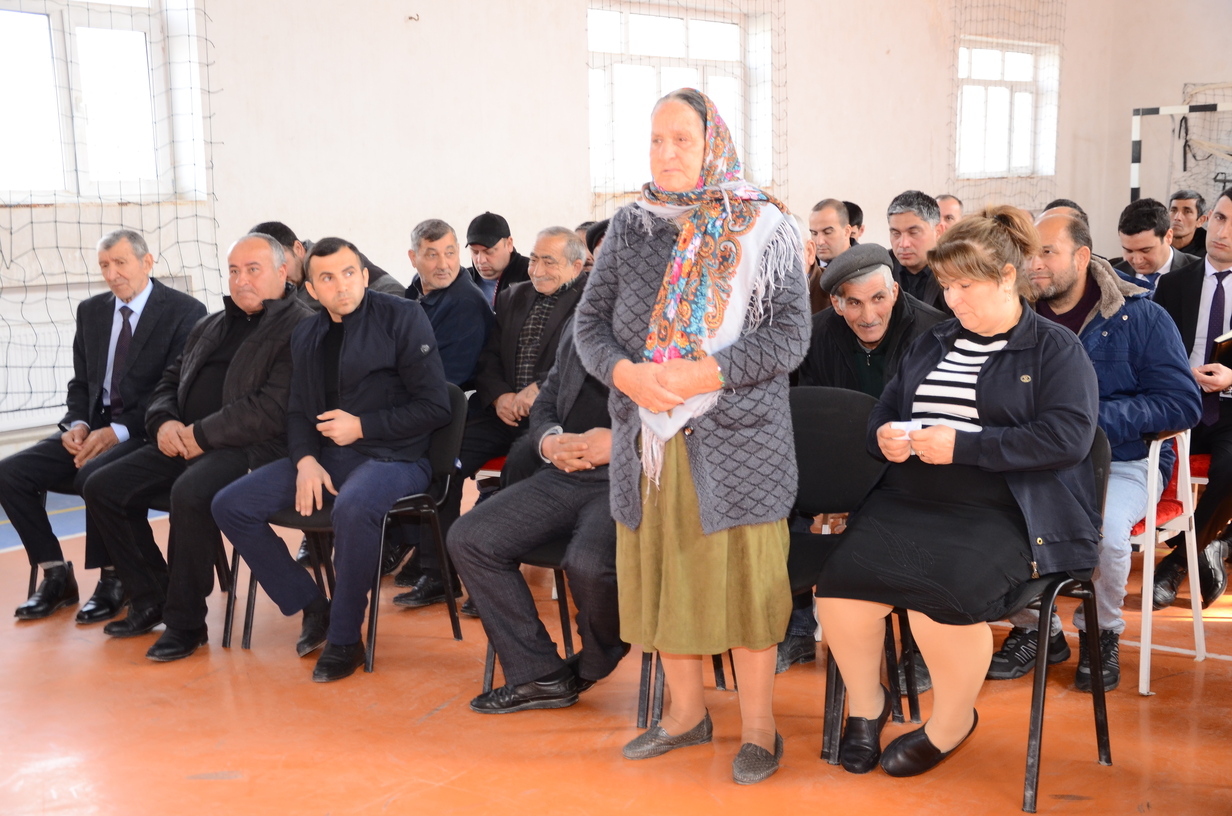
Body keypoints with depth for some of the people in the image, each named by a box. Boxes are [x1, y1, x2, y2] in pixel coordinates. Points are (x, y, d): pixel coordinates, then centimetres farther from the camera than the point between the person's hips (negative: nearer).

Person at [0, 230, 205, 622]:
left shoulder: (184, 312, -7)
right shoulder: (91, 311, 14)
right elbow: (81, 382, 17)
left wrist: (118, 430, -21)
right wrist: (78, 423, -5)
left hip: (146, 432, -7)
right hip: (94, 428, 7)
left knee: (96, 475, -34)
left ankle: (112, 580, -11)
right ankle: (56, 576, 4)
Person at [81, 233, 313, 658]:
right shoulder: (211, 326, 22)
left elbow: (274, 408, -17)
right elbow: (171, 380, 25)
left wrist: (203, 434, -15)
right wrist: (164, 422, 2)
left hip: (248, 448, -9)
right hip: (185, 443, 9)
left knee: (190, 493, -35)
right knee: (103, 488, -2)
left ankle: (185, 623, -17)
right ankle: (152, 599, 10)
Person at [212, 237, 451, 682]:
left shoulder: (402, 317, -7)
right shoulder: (306, 335, 12)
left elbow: (435, 407, -10)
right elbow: (299, 410, 16)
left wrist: (361, 426, -14)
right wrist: (305, 460, -5)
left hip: (392, 456, -7)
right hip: (325, 456, 7)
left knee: (353, 508, -40)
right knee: (230, 506, -6)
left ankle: (345, 638, -18)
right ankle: (311, 608, 8)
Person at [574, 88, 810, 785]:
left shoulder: (764, 229, -2)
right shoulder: (630, 227, 9)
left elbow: (790, 337, -8)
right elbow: (591, 321, 7)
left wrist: (699, 377, -19)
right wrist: (629, 375, -13)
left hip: (738, 437, -4)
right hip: (648, 439, 4)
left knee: (742, 577, 0)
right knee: (660, 574, 10)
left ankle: (758, 724, 17)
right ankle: (687, 713, 27)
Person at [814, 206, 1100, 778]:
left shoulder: (1056, 349, 4)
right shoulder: (933, 344, 24)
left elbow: (1068, 435, -11)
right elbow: (885, 409, 28)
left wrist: (962, 445, -15)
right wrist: (884, 436, 1)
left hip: (998, 511, -5)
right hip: (907, 501, 5)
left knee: (942, 593, -33)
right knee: (841, 580, -22)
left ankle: (952, 721, -2)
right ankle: (865, 702, 6)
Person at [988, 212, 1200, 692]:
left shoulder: (1140, 318, -2)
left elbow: (1183, 403, -8)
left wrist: (1094, 417, -17)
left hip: (1121, 463, -3)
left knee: (1105, 527, -35)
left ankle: (1102, 634, -1)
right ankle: (1035, 629, -1)